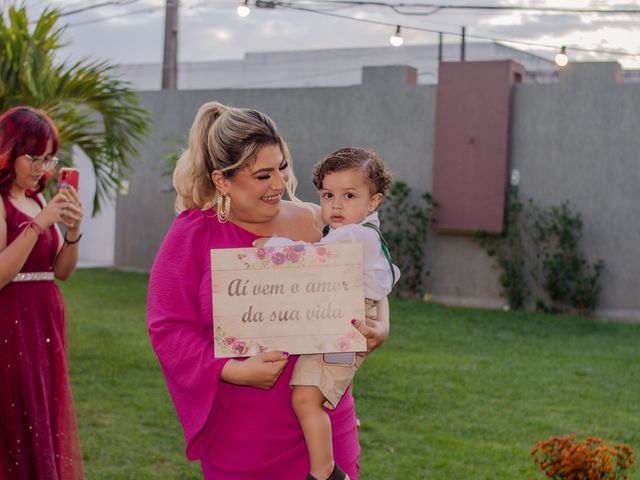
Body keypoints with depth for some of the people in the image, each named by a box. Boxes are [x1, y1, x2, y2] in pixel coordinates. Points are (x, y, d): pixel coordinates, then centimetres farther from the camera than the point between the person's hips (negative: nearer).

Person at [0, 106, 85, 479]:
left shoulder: (37, 201, 13)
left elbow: (62, 271, 11)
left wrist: (73, 231, -7)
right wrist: (38, 225, -22)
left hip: (46, 326, 8)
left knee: (47, 430, 12)